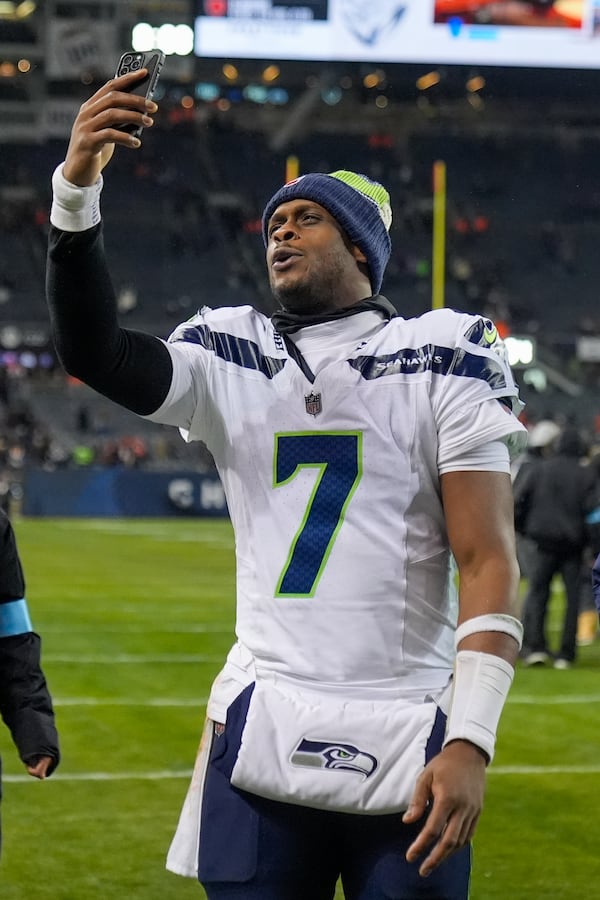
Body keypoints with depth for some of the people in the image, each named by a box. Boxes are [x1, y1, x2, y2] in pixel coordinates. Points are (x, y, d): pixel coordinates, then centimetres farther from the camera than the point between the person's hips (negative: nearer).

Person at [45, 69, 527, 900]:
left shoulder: (444, 360, 1)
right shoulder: (231, 360, 10)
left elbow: (487, 561, -4)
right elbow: (94, 352, -6)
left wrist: (470, 741, -13)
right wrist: (76, 192, -19)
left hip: (409, 749, -2)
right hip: (263, 738, 2)